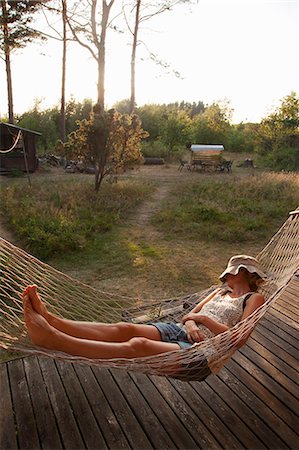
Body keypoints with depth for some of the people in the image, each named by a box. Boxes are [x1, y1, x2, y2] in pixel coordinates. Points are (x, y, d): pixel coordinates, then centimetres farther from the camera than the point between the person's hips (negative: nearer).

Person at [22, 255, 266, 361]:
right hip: (178, 330, 7)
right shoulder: (223, 291, 28)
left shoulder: (254, 298, 9)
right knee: (124, 329, -19)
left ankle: (50, 338, -43)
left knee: (137, 345, -31)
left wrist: (202, 318, -3)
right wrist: (190, 323, -2)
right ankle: (50, 320, -33)